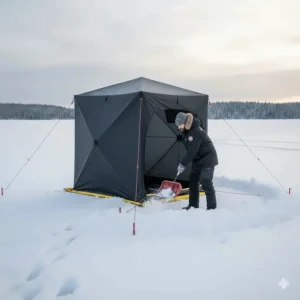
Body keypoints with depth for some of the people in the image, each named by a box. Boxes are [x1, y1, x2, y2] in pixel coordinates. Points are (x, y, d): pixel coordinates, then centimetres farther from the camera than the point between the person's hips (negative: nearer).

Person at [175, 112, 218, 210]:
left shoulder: (196, 132, -26)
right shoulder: (186, 131, 5)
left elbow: (192, 151, -29)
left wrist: (183, 164, -25)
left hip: (207, 159, -10)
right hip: (197, 159, 10)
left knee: (206, 182, -15)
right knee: (193, 180, 12)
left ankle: (212, 207, -10)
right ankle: (193, 205, 21)